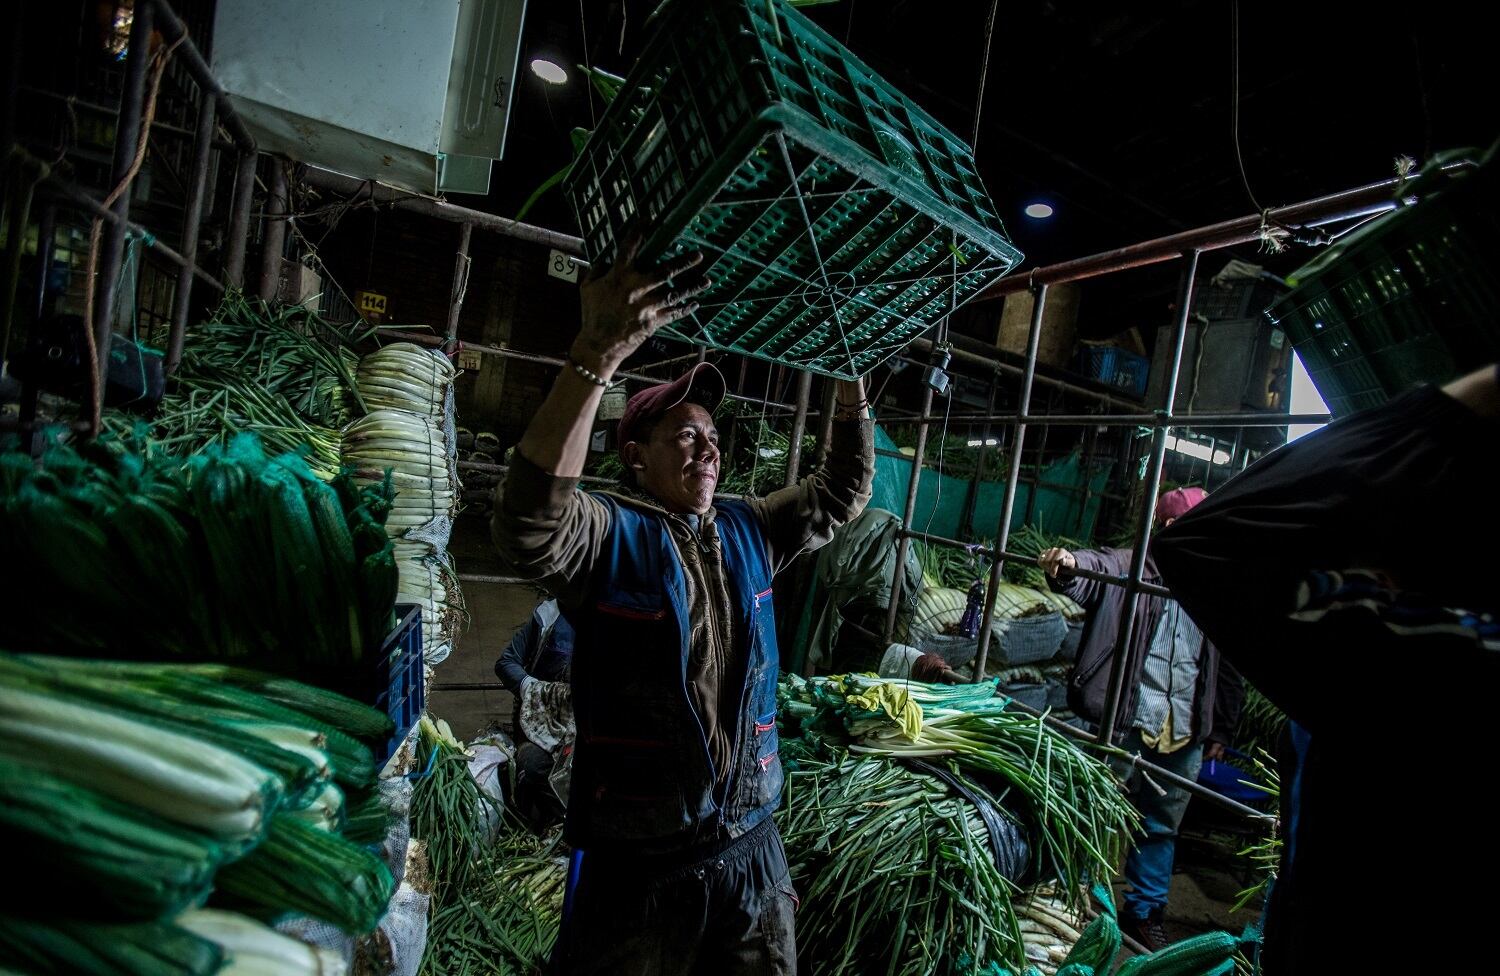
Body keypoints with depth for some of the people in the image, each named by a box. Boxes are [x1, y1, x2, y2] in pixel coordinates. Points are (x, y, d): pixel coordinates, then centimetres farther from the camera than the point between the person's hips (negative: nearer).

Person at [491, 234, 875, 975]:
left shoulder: (748, 531, 4)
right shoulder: (610, 534, -14)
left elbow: (843, 491, 12)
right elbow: (532, 521, -35)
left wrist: (850, 385, 0)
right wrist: (598, 352, -43)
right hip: (634, 865, -5)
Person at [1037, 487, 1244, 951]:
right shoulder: (1128, 566, -6)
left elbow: (1229, 669, 15)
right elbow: (1095, 568, -29)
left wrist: (1221, 730, 15)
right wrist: (1068, 565, -52)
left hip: (1184, 736, 5)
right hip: (1120, 723, -4)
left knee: (1162, 827, 18)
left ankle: (1144, 911, 37)